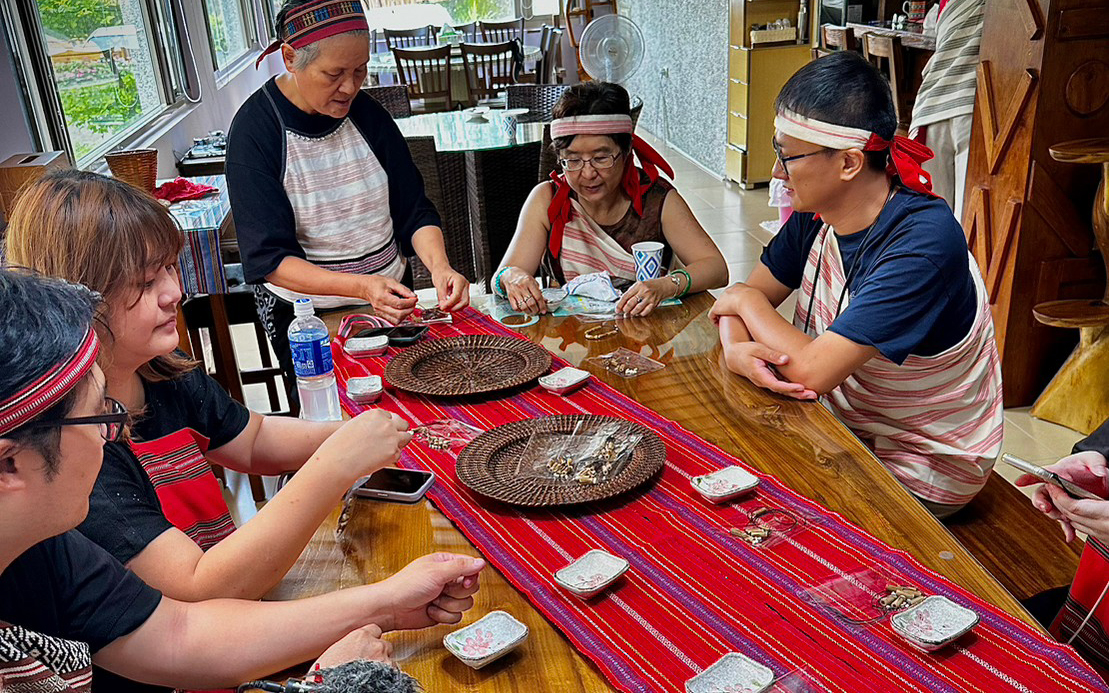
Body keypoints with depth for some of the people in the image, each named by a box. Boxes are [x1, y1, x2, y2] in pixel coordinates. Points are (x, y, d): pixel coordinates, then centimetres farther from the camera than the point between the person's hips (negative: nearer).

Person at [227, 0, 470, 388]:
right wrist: (362, 287, -34)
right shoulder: (253, 130, -16)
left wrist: (439, 266, -20)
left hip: (391, 298, 5)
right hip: (306, 314, -4)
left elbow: (414, 211, 1)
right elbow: (268, 260, -20)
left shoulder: (366, 114, -2)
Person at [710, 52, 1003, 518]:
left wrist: (749, 303, -15)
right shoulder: (816, 213, -8)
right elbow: (745, 294, 1)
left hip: (920, 471, -6)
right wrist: (737, 350, -23)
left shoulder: (925, 242, -30)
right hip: (844, 423, 6)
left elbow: (812, 371, -33)